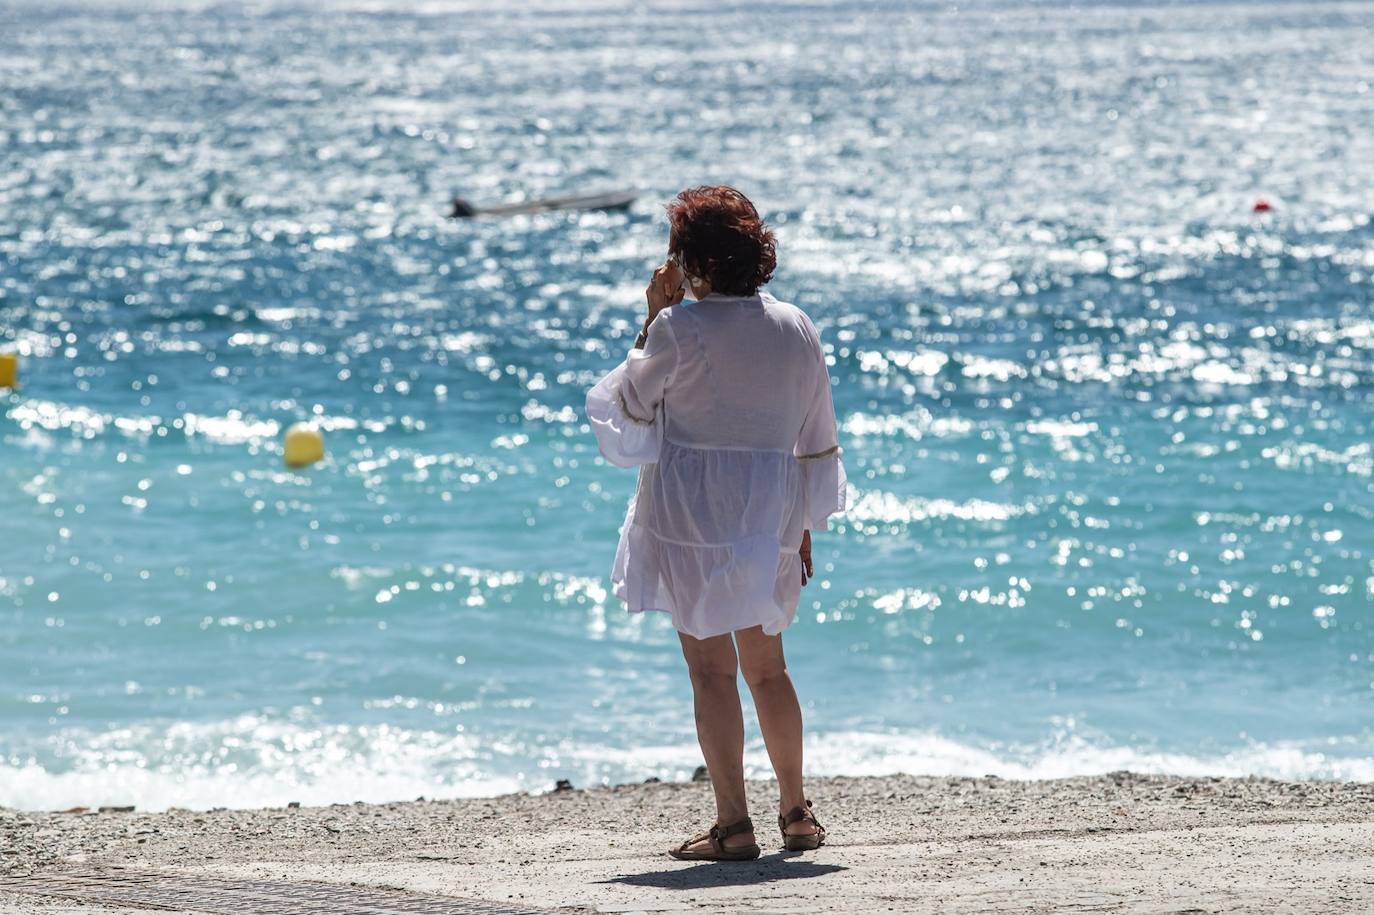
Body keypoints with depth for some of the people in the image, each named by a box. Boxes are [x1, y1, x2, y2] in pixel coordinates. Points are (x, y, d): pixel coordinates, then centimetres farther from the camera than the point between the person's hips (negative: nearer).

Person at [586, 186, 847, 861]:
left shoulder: (681, 327, -13)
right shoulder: (796, 329, 4)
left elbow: (631, 403, 1)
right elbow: (816, 439, 10)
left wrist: (652, 317, 5)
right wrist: (803, 527, 19)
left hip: (692, 509, -5)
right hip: (769, 515, 5)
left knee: (711, 667, -1)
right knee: (766, 664, 18)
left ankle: (733, 825, -3)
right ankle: (796, 813, 22)